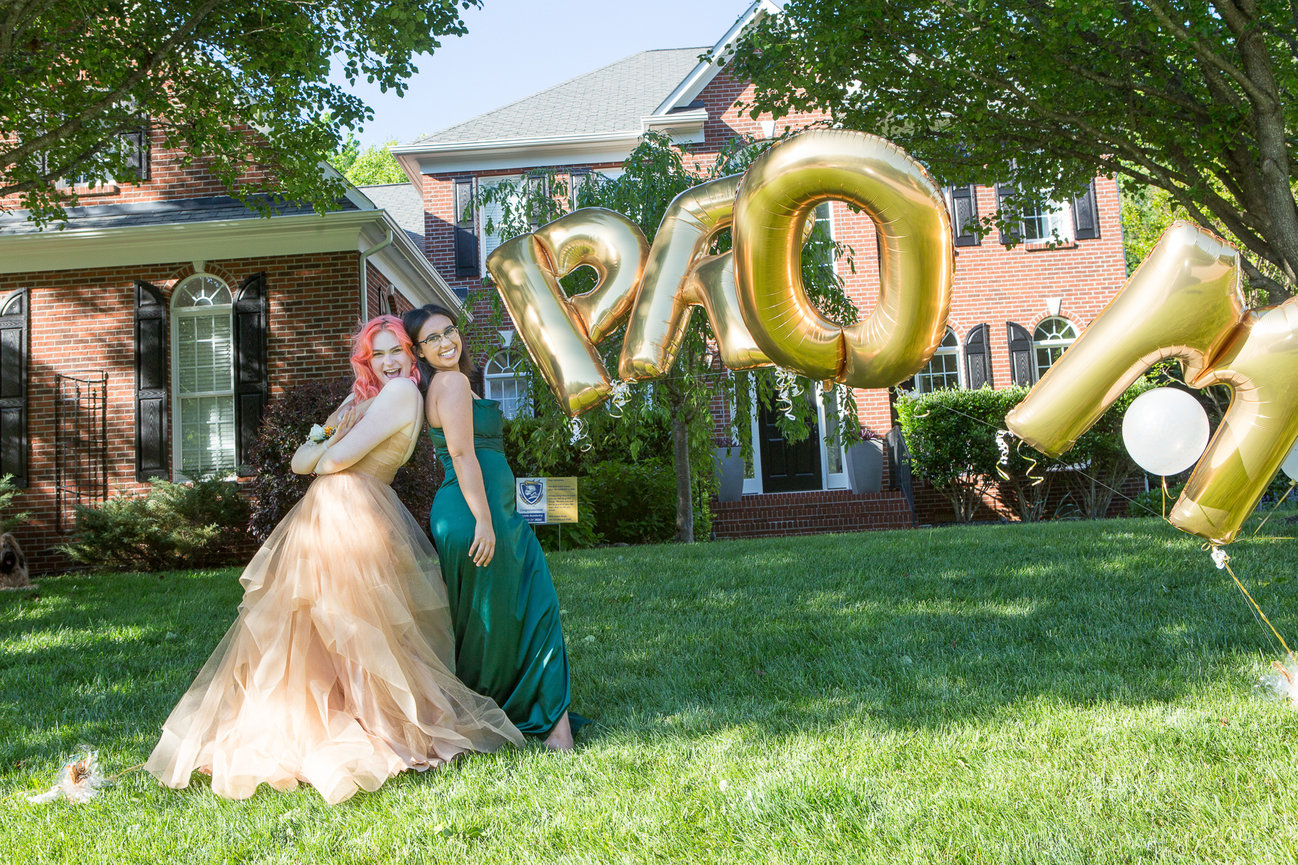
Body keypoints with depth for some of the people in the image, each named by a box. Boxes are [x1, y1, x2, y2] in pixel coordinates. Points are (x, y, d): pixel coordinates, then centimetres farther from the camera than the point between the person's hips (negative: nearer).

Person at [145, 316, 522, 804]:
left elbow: (341, 457, -12)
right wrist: (329, 439, -4)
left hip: (353, 520, -8)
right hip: (323, 516, 8)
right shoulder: (360, 397, 21)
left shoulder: (401, 391, -6)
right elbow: (300, 462, 17)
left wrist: (321, 456, 10)